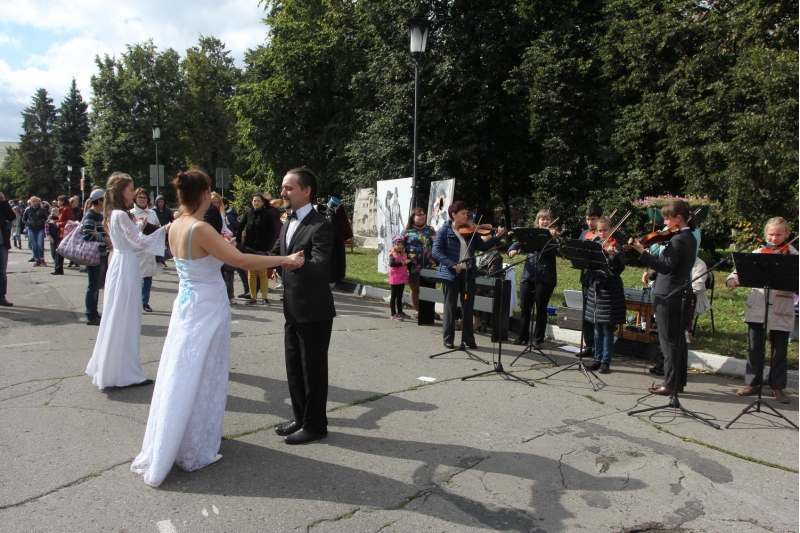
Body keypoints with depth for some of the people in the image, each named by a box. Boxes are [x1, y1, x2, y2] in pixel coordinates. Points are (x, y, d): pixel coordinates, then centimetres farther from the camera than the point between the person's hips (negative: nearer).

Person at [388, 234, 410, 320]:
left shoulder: (404, 254, 11)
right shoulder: (393, 254, -11)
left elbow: (407, 264, 20)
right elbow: (391, 264, -27)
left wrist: (408, 261, -2)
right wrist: (402, 263, -24)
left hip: (403, 278, 7)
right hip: (395, 279, -7)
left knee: (400, 296, 18)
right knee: (394, 296, 0)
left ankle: (400, 312, 30)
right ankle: (394, 314, 3)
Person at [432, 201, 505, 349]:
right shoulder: (444, 231, -6)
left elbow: (483, 247, 4)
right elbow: (436, 251, -14)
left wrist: (497, 237, -10)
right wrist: (452, 264, -24)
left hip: (468, 273, 4)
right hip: (450, 274, -4)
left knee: (468, 307, 10)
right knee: (450, 306, 4)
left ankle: (468, 339, 20)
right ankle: (448, 339, 14)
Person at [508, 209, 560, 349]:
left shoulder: (554, 236, 1)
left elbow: (556, 249, -15)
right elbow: (519, 243, 6)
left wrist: (552, 238, -32)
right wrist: (512, 249, -15)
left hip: (545, 277, -3)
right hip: (528, 275, 3)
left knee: (541, 308, 1)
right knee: (525, 307, 7)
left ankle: (538, 339, 10)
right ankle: (522, 336, 21)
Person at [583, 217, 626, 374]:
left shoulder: (616, 247, -8)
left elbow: (619, 269, -19)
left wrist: (613, 255, -36)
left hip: (610, 291, -5)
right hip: (594, 289, 5)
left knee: (607, 329, 2)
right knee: (597, 328, 13)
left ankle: (606, 361, 11)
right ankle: (597, 358, 22)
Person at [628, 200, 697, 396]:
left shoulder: (678, 240, -17)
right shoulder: (689, 238, 13)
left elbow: (667, 266, -25)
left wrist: (642, 253, -31)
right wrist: (653, 274, 6)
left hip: (669, 296, -10)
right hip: (681, 294, 10)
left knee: (669, 341, -3)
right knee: (678, 339, 14)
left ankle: (670, 384, 3)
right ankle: (678, 381, 23)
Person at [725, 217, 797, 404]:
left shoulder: (792, 255, -1)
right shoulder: (758, 253, 6)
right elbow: (742, 268, -1)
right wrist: (733, 278, -22)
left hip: (781, 310, -1)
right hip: (757, 307, 1)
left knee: (780, 349, 8)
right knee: (755, 347, 9)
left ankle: (778, 387, 21)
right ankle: (752, 383, 21)